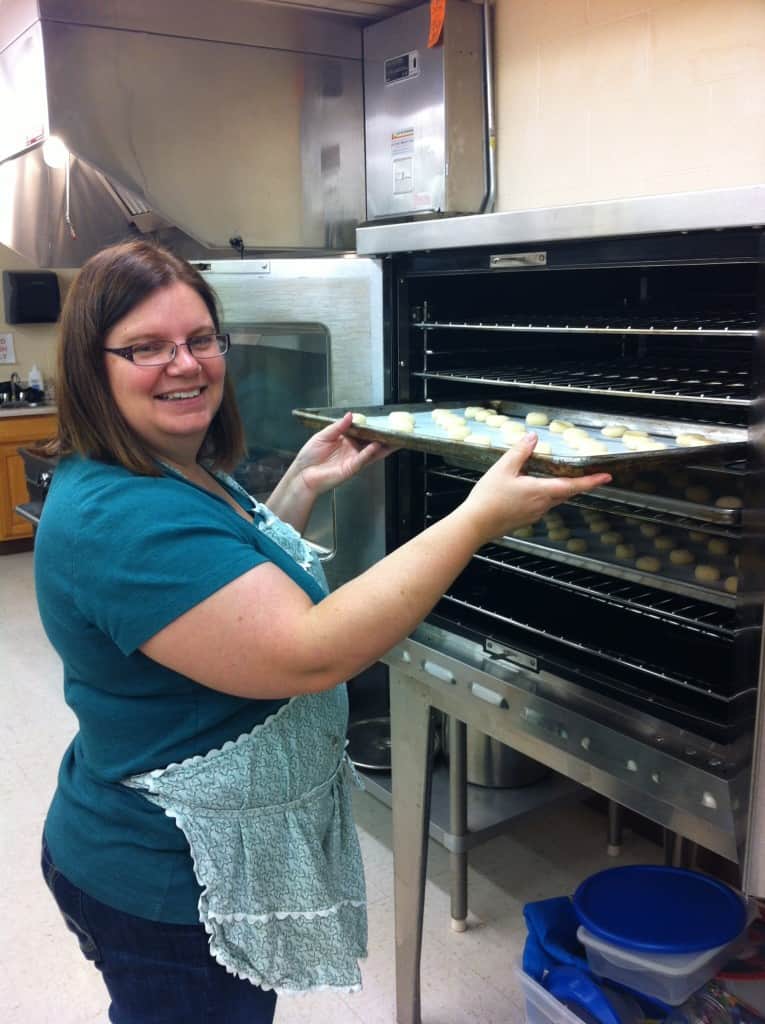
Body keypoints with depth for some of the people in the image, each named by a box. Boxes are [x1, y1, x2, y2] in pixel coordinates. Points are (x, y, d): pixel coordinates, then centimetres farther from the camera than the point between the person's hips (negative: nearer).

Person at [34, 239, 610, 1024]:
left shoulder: (180, 475, 2)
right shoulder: (121, 517, -30)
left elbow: (247, 580, 17)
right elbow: (306, 656, -35)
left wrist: (304, 485, 5)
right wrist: (478, 519, -33)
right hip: (171, 891, -9)